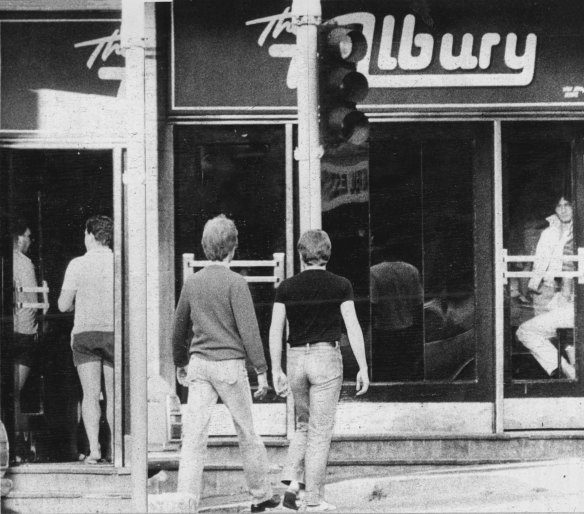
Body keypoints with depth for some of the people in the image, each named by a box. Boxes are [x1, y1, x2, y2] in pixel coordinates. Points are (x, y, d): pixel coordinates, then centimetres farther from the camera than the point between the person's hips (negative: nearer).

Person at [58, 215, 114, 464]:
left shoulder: (78, 264, -4)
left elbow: (63, 305, -1)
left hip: (84, 333, -1)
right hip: (114, 333, 1)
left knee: (90, 395, 0)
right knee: (113, 396, 9)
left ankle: (93, 449, -8)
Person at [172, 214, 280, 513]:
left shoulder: (192, 282, 6)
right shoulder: (235, 283, -10)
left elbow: (179, 328, 15)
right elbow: (248, 330, -13)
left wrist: (180, 363, 29)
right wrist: (261, 371, -8)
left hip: (199, 364, 4)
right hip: (230, 364, -4)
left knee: (194, 435, 0)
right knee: (247, 434, 10)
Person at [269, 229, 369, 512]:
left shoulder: (287, 287, 3)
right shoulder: (340, 286, -3)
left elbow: (275, 330, 1)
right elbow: (353, 328, -7)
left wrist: (276, 371, 6)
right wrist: (363, 369, -3)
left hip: (296, 359, 3)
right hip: (326, 356, -3)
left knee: (304, 425, 20)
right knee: (320, 431, 2)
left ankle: (293, 482, 3)